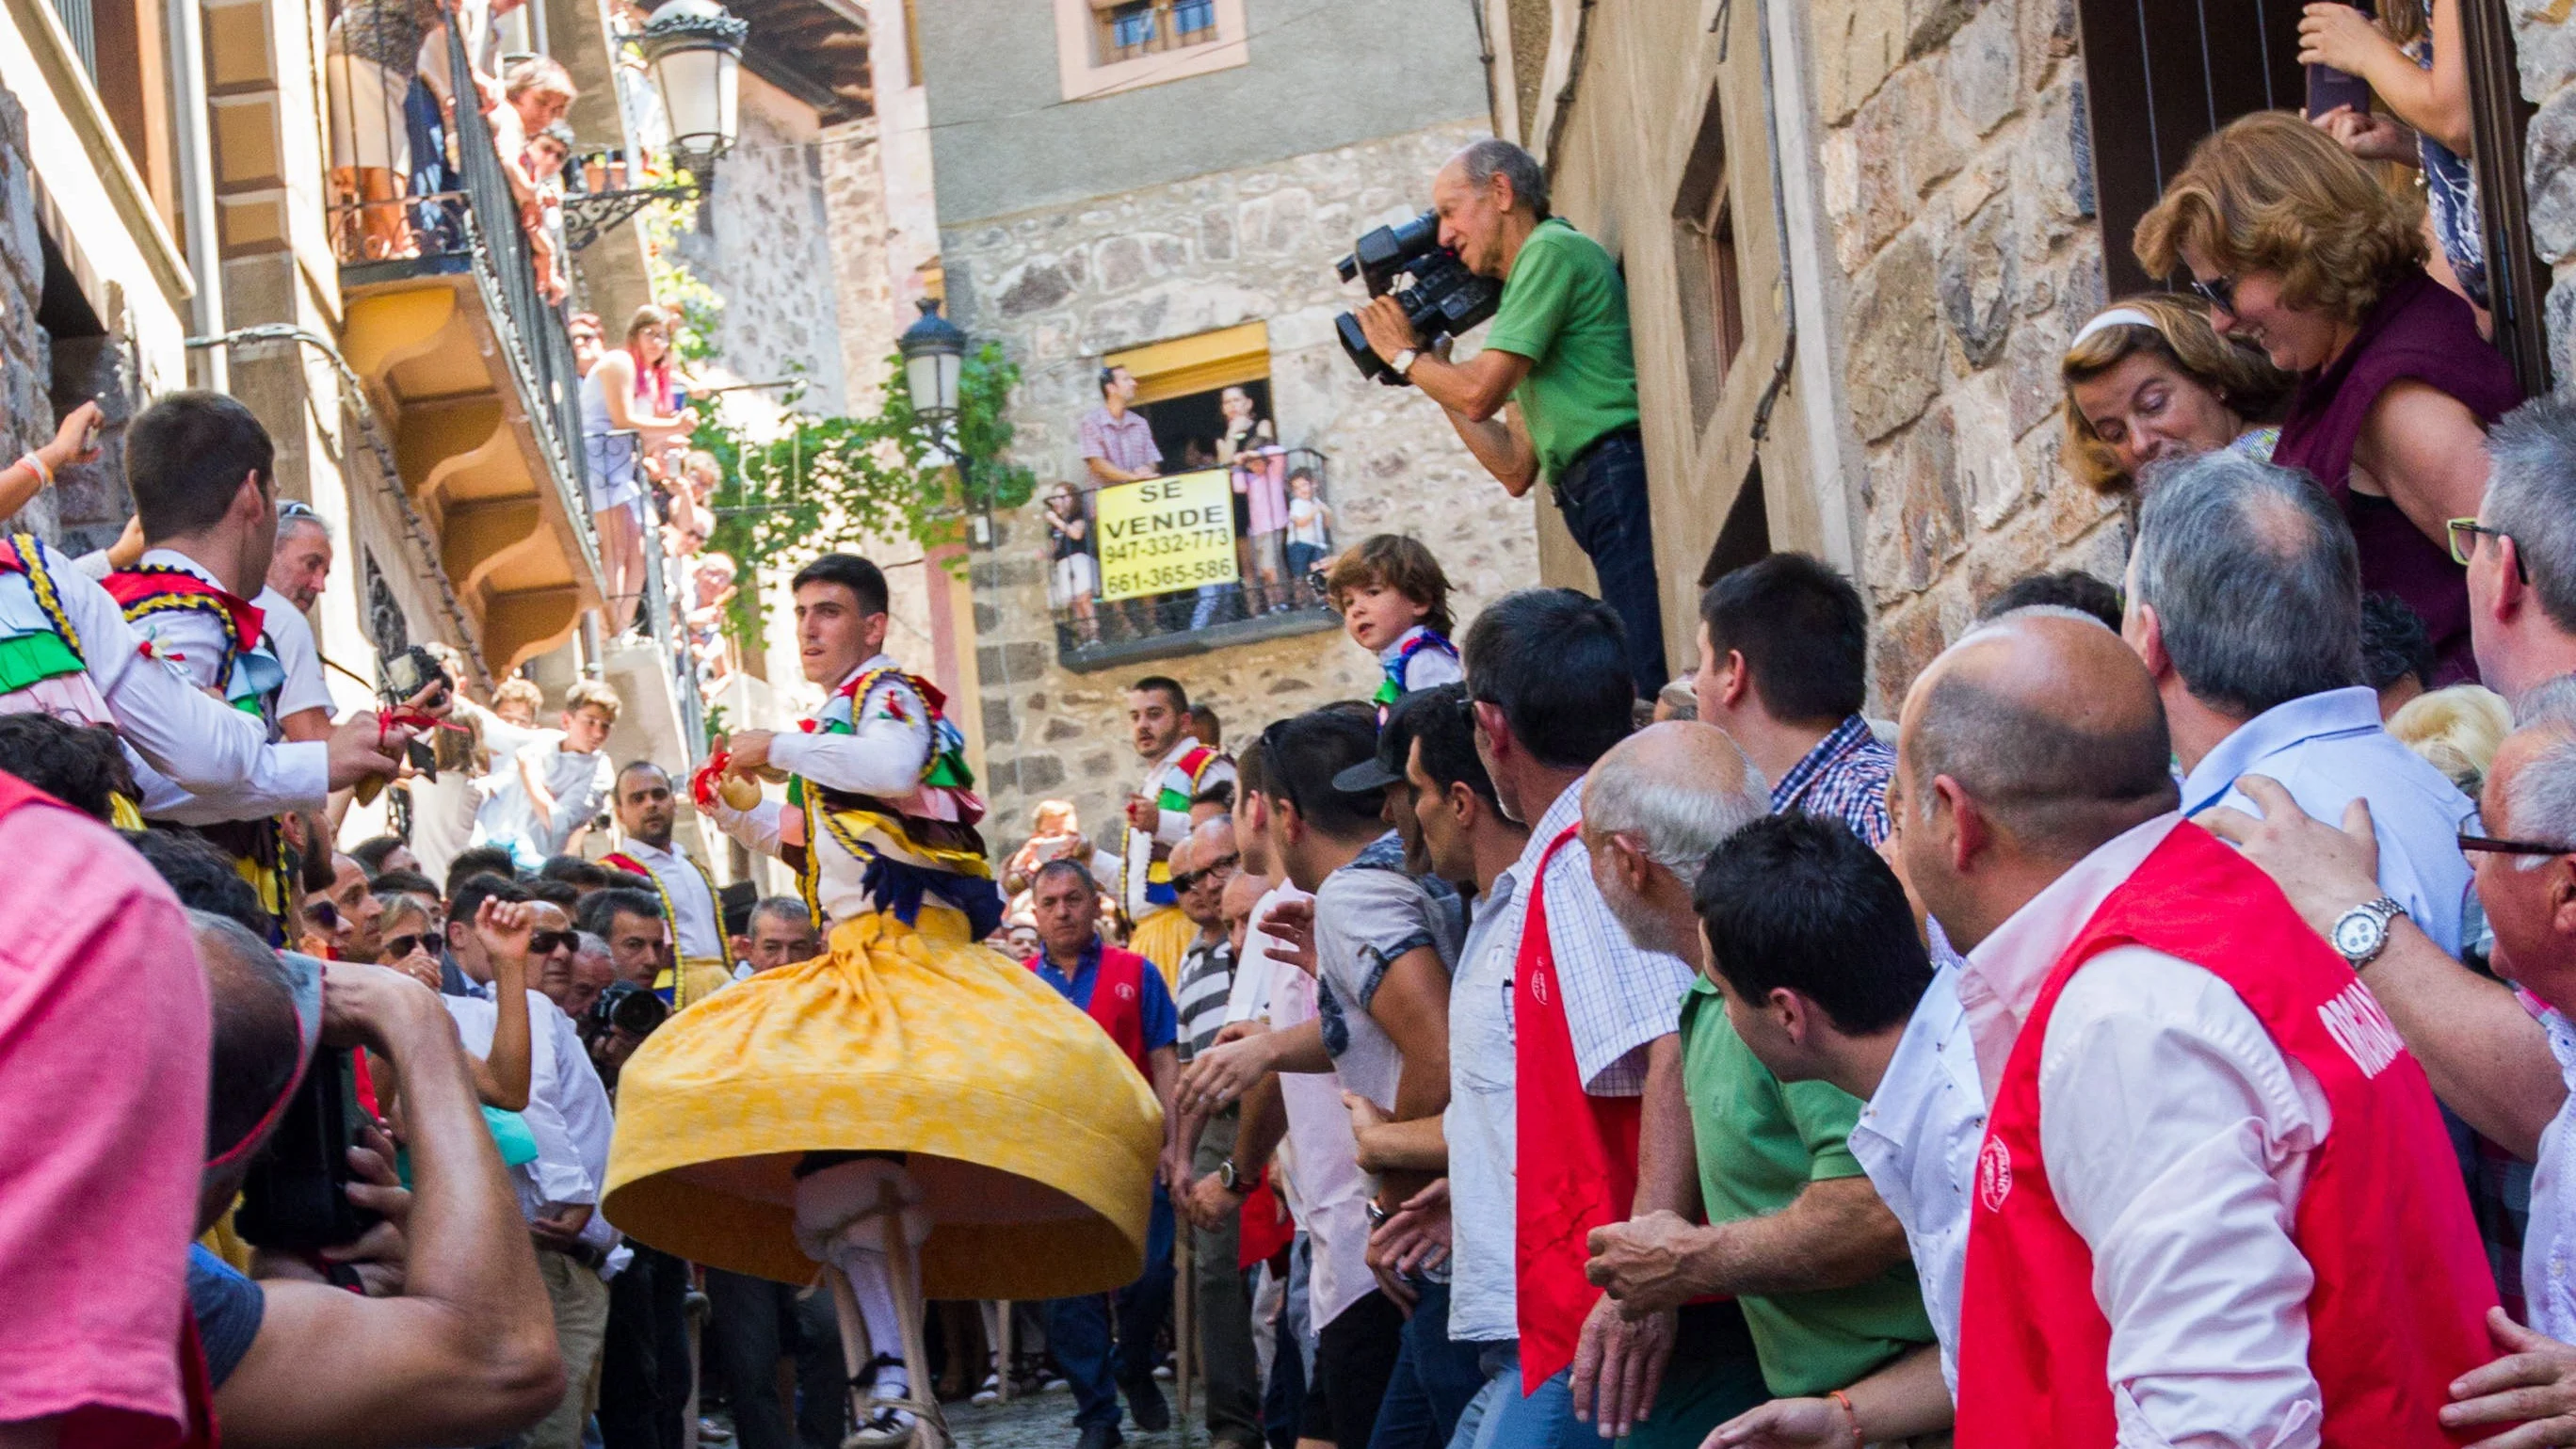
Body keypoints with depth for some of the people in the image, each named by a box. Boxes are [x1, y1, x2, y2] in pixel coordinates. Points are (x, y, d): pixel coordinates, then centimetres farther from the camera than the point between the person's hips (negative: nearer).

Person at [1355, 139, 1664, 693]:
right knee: (1643, 693, -1)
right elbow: (1516, 470, 23)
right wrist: (1431, 370, 23)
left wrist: (1404, 354, 11)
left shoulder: (1551, 250, 0)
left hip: (1621, 475, -9)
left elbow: (1479, 393, -9)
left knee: (1653, 690, -17)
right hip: (1594, 494, 9)